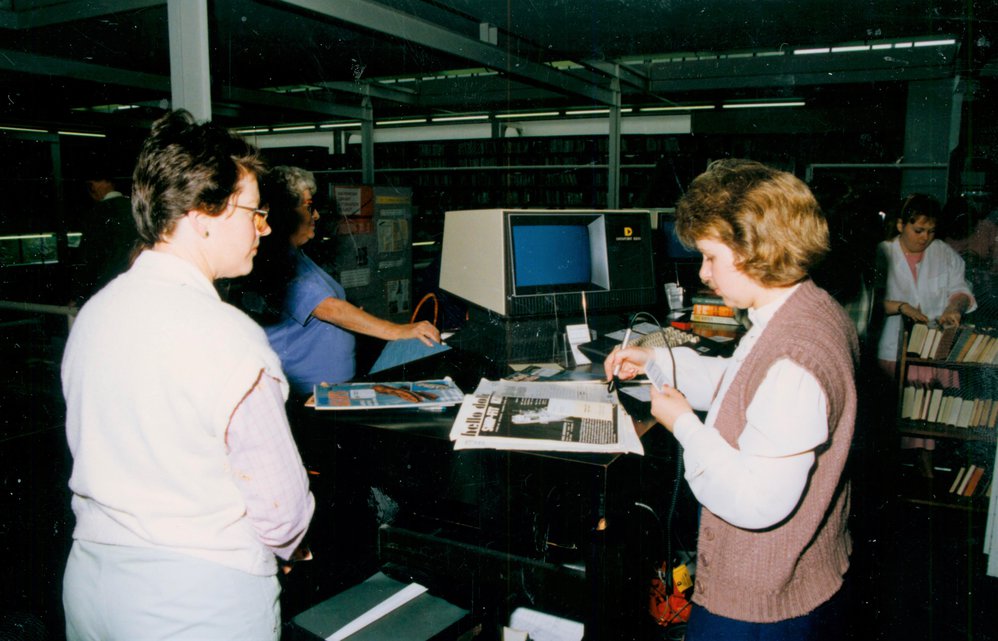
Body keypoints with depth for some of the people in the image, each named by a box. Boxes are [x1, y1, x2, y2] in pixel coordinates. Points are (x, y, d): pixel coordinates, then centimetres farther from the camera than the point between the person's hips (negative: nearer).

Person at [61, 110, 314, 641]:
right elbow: (282, 509, -18)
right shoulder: (228, 338, -24)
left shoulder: (91, 314, -2)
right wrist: (284, 546, 3)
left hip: (90, 575, 7)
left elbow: (96, 457, 10)